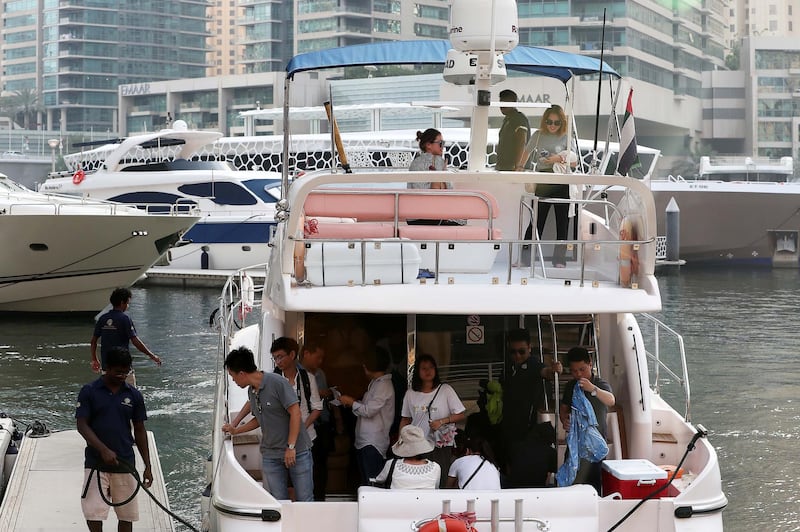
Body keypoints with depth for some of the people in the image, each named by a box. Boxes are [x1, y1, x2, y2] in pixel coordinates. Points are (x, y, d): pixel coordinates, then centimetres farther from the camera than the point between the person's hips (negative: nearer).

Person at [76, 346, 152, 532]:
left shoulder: (134, 395, 4)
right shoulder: (89, 392, -3)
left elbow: (139, 431, 9)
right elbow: (82, 425, -7)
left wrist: (147, 466, 5)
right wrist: (103, 450, -21)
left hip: (125, 463, 2)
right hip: (96, 463, -2)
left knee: (126, 515, 6)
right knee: (94, 513, -6)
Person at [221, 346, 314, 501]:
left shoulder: (277, 383, -15)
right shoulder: (251, 391, 9)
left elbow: (295, 413, -17)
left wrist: (291, 447, -18)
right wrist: (235, 430, 24)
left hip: (296, 452, -6)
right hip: (270, 455, 6)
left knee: (305, 500, -2)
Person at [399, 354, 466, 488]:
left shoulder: (445, 390, 1)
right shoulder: (410, 394, 8)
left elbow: (461, 415, 2)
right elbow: (405, 419, 15)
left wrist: (442, 421, -12)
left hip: (441, 445, -2)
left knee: (441, 481, -6)